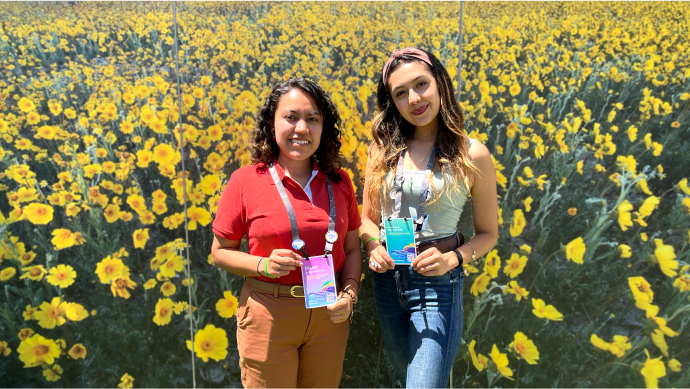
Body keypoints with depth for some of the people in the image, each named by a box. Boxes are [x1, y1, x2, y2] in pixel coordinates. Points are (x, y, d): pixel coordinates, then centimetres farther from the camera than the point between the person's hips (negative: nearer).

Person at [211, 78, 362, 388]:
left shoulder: (339, 181, 1)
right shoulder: (245, 181, -7)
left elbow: (352, 249, 9)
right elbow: (220, 252, 1)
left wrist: (349, 294, -8)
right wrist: (263, 265, -16)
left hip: (328, 314, 3)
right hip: (268, 315, -3)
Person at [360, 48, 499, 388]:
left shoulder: (472, 155, -8)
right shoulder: (383, 150, 1)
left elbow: (488, 233, 1)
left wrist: (453, 258, -17)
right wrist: (374, 247, -10)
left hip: (437, 285, -4)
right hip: (387, 280, 5)